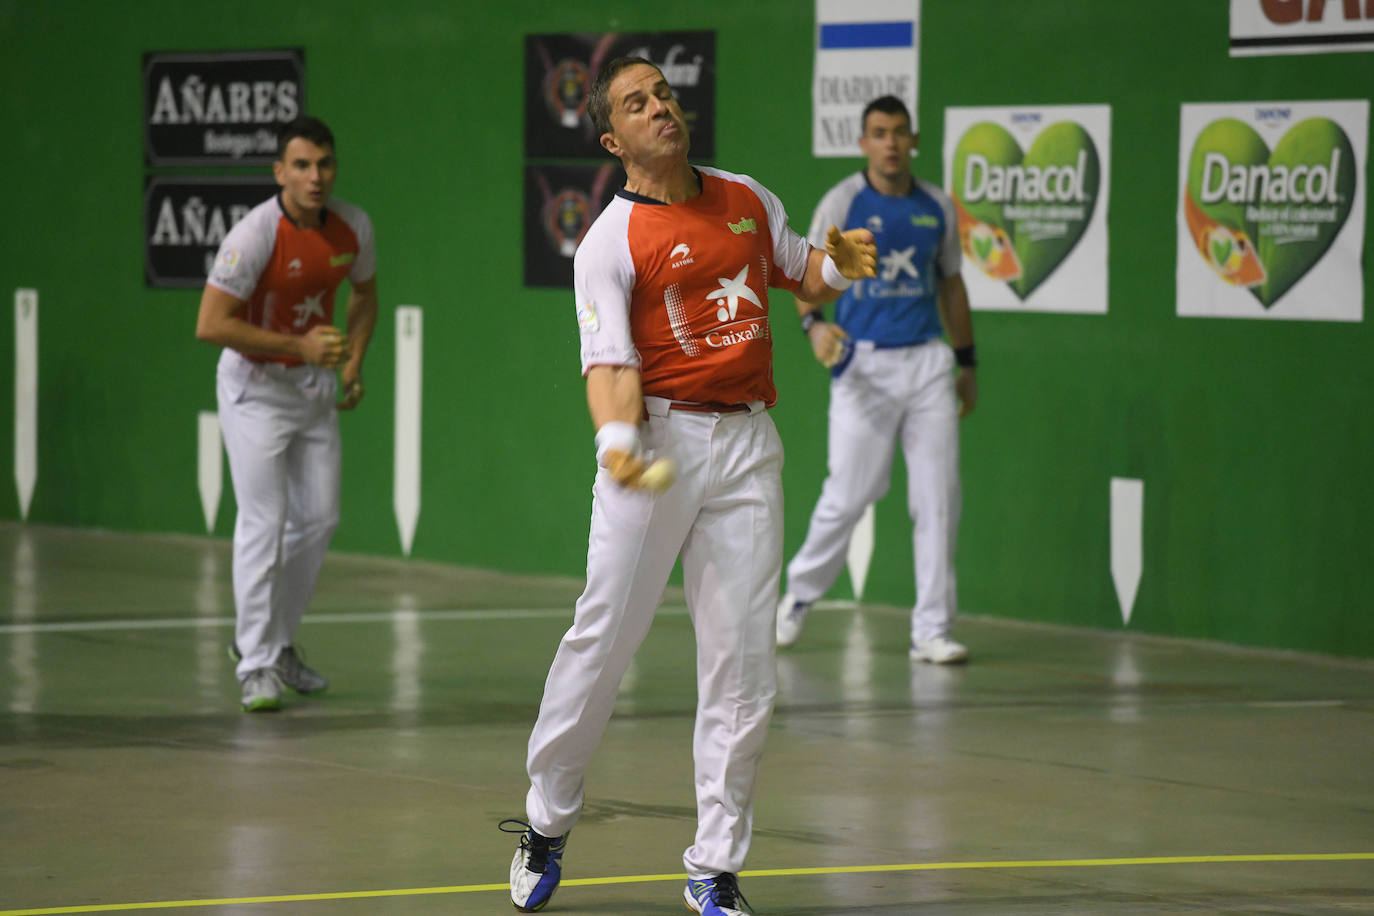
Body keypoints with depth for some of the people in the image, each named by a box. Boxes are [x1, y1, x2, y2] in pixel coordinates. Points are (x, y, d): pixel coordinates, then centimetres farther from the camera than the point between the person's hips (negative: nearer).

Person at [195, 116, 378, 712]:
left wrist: (353, 365, 4)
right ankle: (257, 666, -8)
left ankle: (276, 641, 26)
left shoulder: (354, 227, -4)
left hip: (316, 388, 6)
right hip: (255, 386, -6)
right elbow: (210, 325, -24)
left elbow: (364, 296, 17)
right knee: (264, 522, -12)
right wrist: (298, 346, -25)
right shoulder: (255, 235, -23)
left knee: (319, 519, 8)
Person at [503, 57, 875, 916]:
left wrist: (838, 266, 4)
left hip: (748, 444, 4)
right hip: (660, 436, -4)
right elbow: (610, 361, -14)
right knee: (604, 639, -2)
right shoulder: (611, 242, -5)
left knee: (743, 665, 1)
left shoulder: (748, 200, 12)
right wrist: (617, 439, -33)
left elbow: (799, 273, 28)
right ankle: (547, 825, 19)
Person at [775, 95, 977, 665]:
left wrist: (966, 363, 18)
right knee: (848, 495, -4)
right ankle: (799, 594, 22)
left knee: (938, 498, -2)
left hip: (927, 362, 3)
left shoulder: (938, 207, 10)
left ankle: (931, 630, 4)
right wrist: (815, 324, -21)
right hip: (863, 365, -3)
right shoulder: (842, 203, -1)